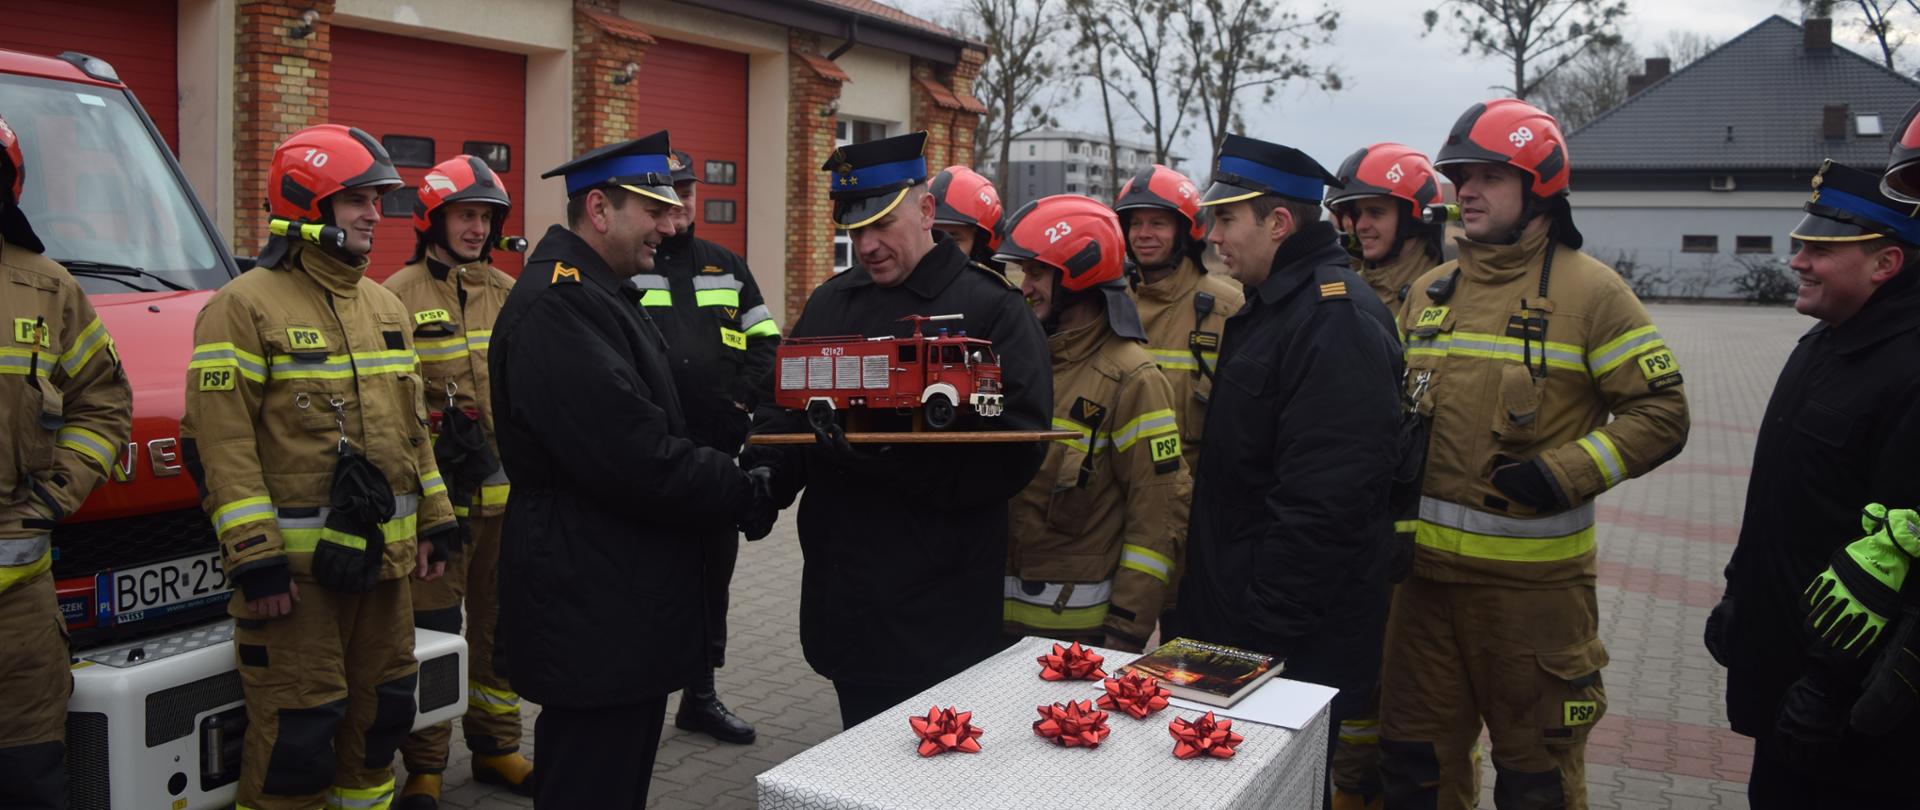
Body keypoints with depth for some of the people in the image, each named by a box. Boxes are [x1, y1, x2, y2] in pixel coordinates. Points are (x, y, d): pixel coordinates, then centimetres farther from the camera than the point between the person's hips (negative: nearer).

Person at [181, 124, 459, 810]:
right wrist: (253, 558, -18)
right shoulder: (245, 306, -9)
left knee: (380, 716, 16)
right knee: (297, 734, -2)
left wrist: (435, 521, 14)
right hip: (297, 565, -7)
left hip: (383, 557, 7)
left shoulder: (385, 306, 14)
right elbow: (221, 443, -14)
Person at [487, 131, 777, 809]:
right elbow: (636, 460, -26)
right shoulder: (556, 305, -20)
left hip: (626, 597, 11)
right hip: (592, 617, -11)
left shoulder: (599, 294, 16)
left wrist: (736, 480, 5)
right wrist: (744, 497, -14)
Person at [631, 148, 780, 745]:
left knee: (712, 573, 12)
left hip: (717, 449, 5)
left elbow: (765, 339, 14)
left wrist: (742, 399, 0)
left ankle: (701, 695, 26)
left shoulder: (727, 267, 14)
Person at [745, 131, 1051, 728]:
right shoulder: (830, 303, 13)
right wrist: (766, 472, -6)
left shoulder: (990, 309, -7)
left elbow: (1015, 450, -16)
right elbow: (784, 404, 16)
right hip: (843, 592, 6)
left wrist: (896, 459, -26)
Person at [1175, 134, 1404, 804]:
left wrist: (1266, 619, -23)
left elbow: (1322, 502, -27)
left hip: (1295, 647, -10)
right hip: (1237, 628, 10)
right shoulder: (1265, 309, 14)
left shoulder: (1337, 321, -20)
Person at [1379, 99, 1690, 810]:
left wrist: (1564, 473, -19)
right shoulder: (1430, 291, 10)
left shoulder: (1589, 291, -6)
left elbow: (1661, 413, -8)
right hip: (1427, 566, 5)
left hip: (1532, 579, -5)